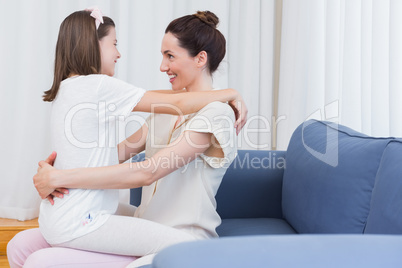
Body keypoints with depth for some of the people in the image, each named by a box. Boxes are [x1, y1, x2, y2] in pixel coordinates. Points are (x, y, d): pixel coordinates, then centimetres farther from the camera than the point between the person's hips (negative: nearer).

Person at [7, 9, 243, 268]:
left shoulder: (217, 113, -14)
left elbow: (146, 173, -22)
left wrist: (59, 178, -19)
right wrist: (60, 164, -6)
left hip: (180, 240, -8)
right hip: (144, 229, 8)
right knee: (21, 246, -2)